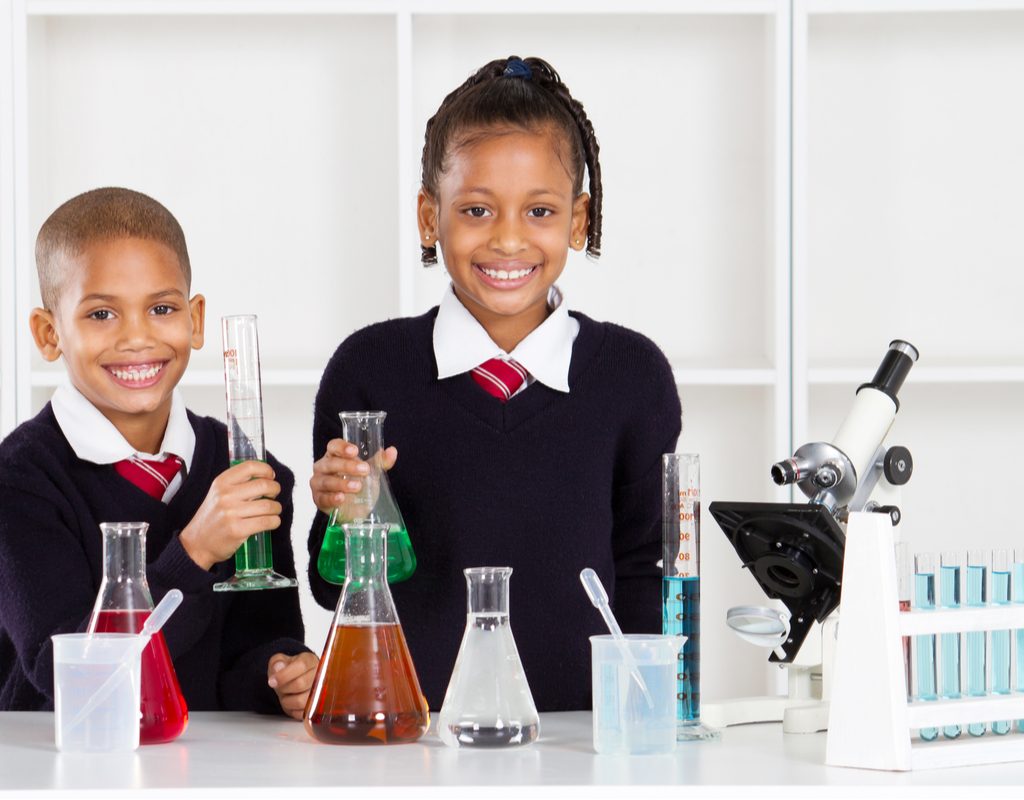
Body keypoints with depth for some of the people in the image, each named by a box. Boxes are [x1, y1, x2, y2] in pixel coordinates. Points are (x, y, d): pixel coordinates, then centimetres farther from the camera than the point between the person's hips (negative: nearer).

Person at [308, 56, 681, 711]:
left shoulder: (633, 375, 6)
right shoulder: (369, 368, 4)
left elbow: (644, 572, 11)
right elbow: (336, 590, 7)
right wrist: (344, 516, -12)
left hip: (574, 730, 2)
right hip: (405, 725, -1)